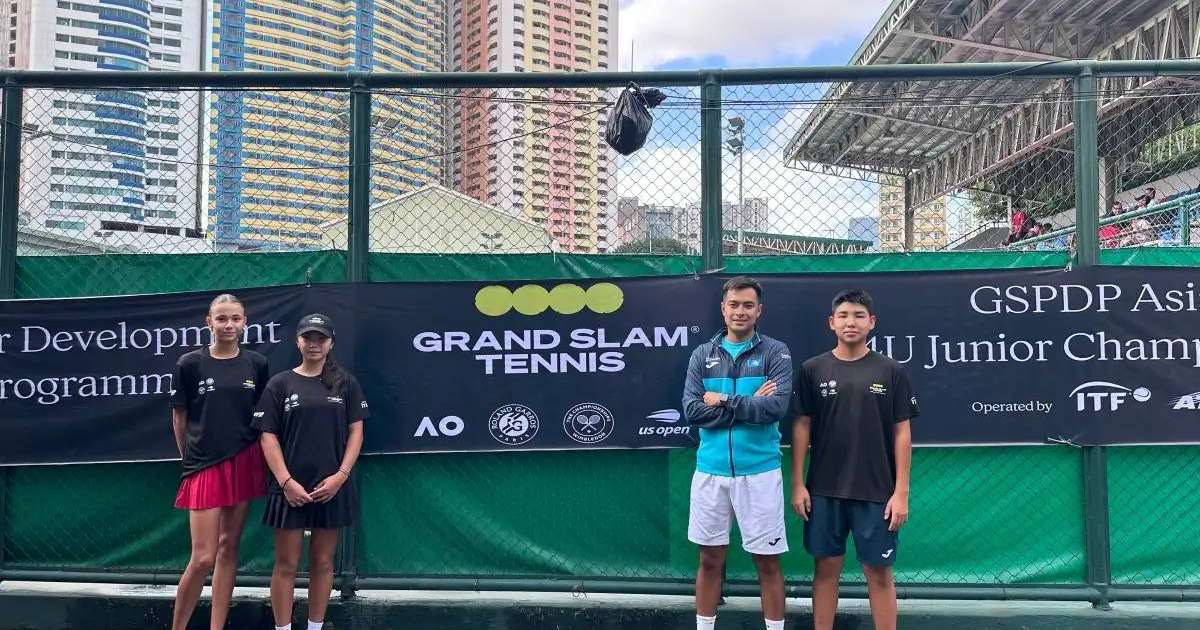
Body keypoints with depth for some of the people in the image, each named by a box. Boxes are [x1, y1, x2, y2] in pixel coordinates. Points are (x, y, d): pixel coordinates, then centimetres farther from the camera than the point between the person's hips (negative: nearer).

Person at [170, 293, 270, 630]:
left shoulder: (256, 364, 2)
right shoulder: (189, 364, -3)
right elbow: (179, 418, 5)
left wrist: (258, 460, 9)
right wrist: (191, 459, 10)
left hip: (244, 464, 2)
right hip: (204, 466, -2)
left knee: (229, 548, 9)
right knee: (203, 558, -4)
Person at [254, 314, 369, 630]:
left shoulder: (346, 383, 6)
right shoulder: (280, 384, 3)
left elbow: (355, 431, 3)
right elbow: (268, 436, -1)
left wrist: (340, 476, -8)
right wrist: (286, 481, -11)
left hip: (332, 486, 1)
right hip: (290, 487, -1)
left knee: (322, 562, 9)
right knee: (286, 564, 2)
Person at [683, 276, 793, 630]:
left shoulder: (775, 352, -1)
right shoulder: (703, 355, 6)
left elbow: (777, 406, -16)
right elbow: (692, 411, -6)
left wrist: (724, 401, -11)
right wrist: (749, 404, -12)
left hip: (760, 471, -2)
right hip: (711, 470, 2)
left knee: (767, 561, 6)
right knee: (710, 559, 12)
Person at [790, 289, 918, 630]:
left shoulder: (890, 371, 0)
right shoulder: (813, 370, 2)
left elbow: (901, 432, 0)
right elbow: (801, 426, 4)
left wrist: (901, 491, -5)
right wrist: (797, 483, -1)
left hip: (876, 491, -1)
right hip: (824, 490, 1)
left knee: (879, 571, 5)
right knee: (827, 567, 9)